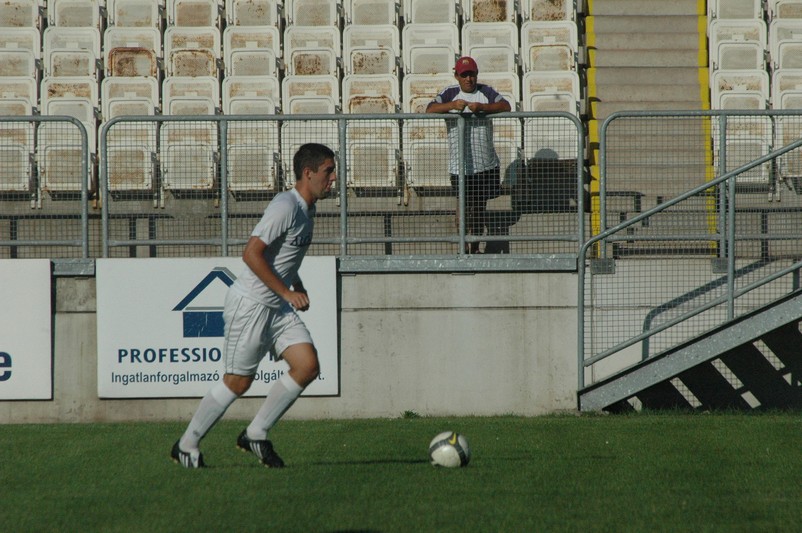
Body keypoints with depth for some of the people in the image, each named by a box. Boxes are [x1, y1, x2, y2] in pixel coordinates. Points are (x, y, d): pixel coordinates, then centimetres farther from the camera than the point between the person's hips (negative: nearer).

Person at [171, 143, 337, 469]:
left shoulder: (306, 209, 11)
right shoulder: (285, 206, -19)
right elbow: (251, 253, -24)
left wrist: (298, 287, 12)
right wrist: (287, 293, -22)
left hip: (278, 307, 9)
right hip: (251, 304, -9)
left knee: (308, 366, -6)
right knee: (238, 382, -2)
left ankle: (255, 435, 5)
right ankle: (187, 446, 13)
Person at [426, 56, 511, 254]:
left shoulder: (486, 92, 5)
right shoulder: (450, 93, 2)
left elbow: (506, 106, -11)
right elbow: (430, 109, -12)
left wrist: (482, 107, -28)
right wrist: (452, 105, -30)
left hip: (486, 163, 2)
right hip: (459, 163, -2)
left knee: (479, 207, 11)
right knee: (464, 204, -8)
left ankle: (475, 247, 23)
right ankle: (464, 246, 0)